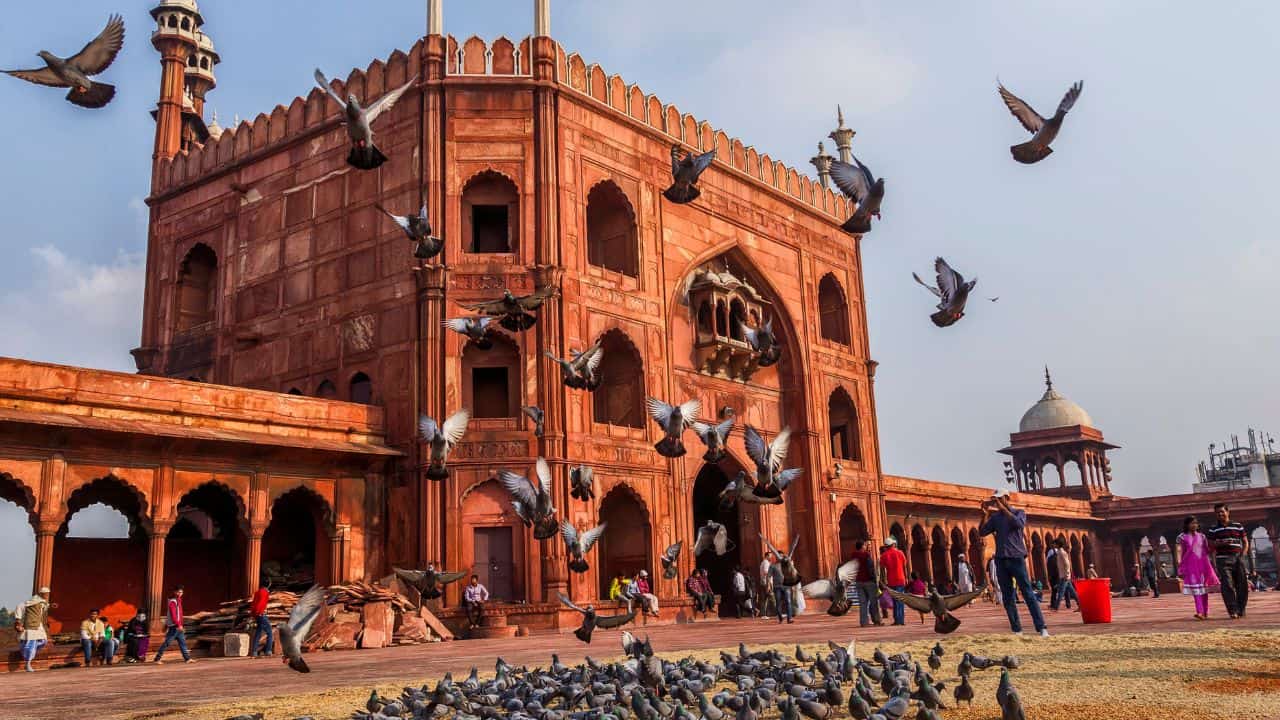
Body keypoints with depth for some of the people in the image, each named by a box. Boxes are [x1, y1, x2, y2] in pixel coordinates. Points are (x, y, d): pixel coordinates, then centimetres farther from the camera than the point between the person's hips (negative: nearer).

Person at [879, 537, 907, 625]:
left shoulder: (884, 555, -1)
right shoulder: (900, 553, 2)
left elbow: (882, 569, -3)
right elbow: (905, 567, 6)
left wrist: (883, 580, 3)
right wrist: (906, 578, 13)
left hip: (891, 581, 0)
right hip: (901, 579, 0)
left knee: (895, 601, 7)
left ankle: (897, 620, 3)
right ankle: (902, 620, 3)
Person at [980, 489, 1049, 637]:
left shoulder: (1019, 513, 6)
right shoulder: (995, 517, 14)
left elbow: (1018, 524, -17)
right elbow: (982, 532, 2)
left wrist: (1003, 508, -15)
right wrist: (985, 513, -5)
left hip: (1016, 558, -4)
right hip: (1001, 560, 4)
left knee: (1028, 593, -9)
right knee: (1007, 596, 2)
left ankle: (1041, 628, -12)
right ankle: (1016, 630, 4)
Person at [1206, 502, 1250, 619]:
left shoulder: (1238, 526, 11)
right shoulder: (1213, 529, 10)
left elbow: (1245, 542, 13)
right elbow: (1210, 545, 7)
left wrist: (1242, 556, 1)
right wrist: (1221, 543, -12)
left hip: (1238, 558, 1)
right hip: (1223, 559, -1)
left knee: (1242, 585, 1)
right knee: (1227, 585, -11)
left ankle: (1241, 610, 14)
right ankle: (1233, 611, -12)